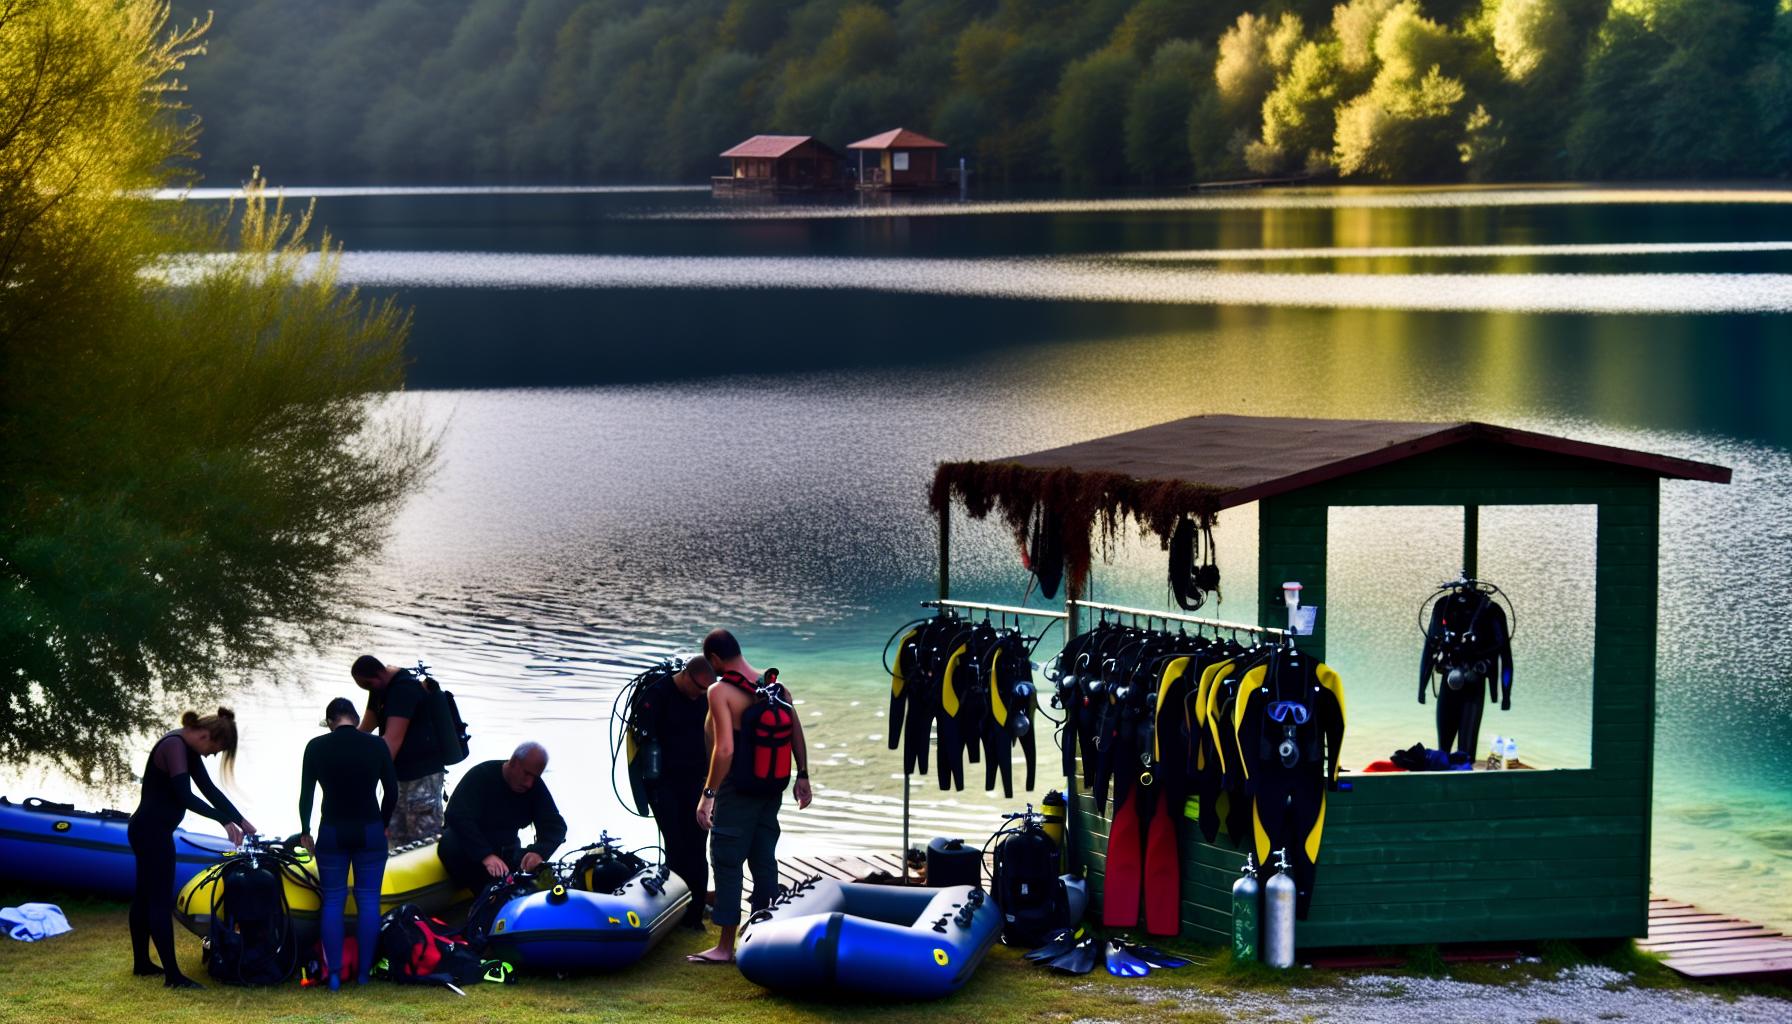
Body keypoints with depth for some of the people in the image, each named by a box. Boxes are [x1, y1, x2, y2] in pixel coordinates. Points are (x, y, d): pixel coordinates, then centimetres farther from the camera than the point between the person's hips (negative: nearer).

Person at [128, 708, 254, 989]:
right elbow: (185, 796, -27)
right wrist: (224, 820, -26)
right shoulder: (174, 746, -21)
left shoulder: (188, 748, 9)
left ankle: (141, 963, 28)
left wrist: (241, 821, 5)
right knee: (161, 901, -9)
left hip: (148, 830, 10)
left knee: (145, 896, 18)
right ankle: (172, 975, -9)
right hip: (152, 831, -10)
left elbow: (208, 789, 11)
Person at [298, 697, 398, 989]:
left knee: (333, 901, 7)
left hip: (332, 833, 0)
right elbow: (392, 792, 1)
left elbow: (306, 794, 0)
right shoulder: (376, 745, -4)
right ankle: (363, 972, 8)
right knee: (368, 900, 7)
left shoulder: (316, 747, -4)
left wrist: (305, 831, 13)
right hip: (370, 832, 0)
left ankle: (334, 974, 5)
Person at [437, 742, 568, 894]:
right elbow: (457, 816, -29)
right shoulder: (481, 775, -18)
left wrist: (539, 852, -35)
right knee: (451, 844, -37)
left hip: (506, 849, 4)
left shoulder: (536, 787, -4)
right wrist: (486, 855, -43)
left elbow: (556, 825, -10)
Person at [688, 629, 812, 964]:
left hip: (738, 789, -7)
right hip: (773, 787, 7)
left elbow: (724, 749, -21)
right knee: (764, 859, 15)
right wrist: (802, 777, 14)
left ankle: (726, 946, 0)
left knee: (726, 862, -1)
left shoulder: (720, 691, -15)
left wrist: (708, 794, -17)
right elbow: (797, 734, 7)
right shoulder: (776, 686, 5)